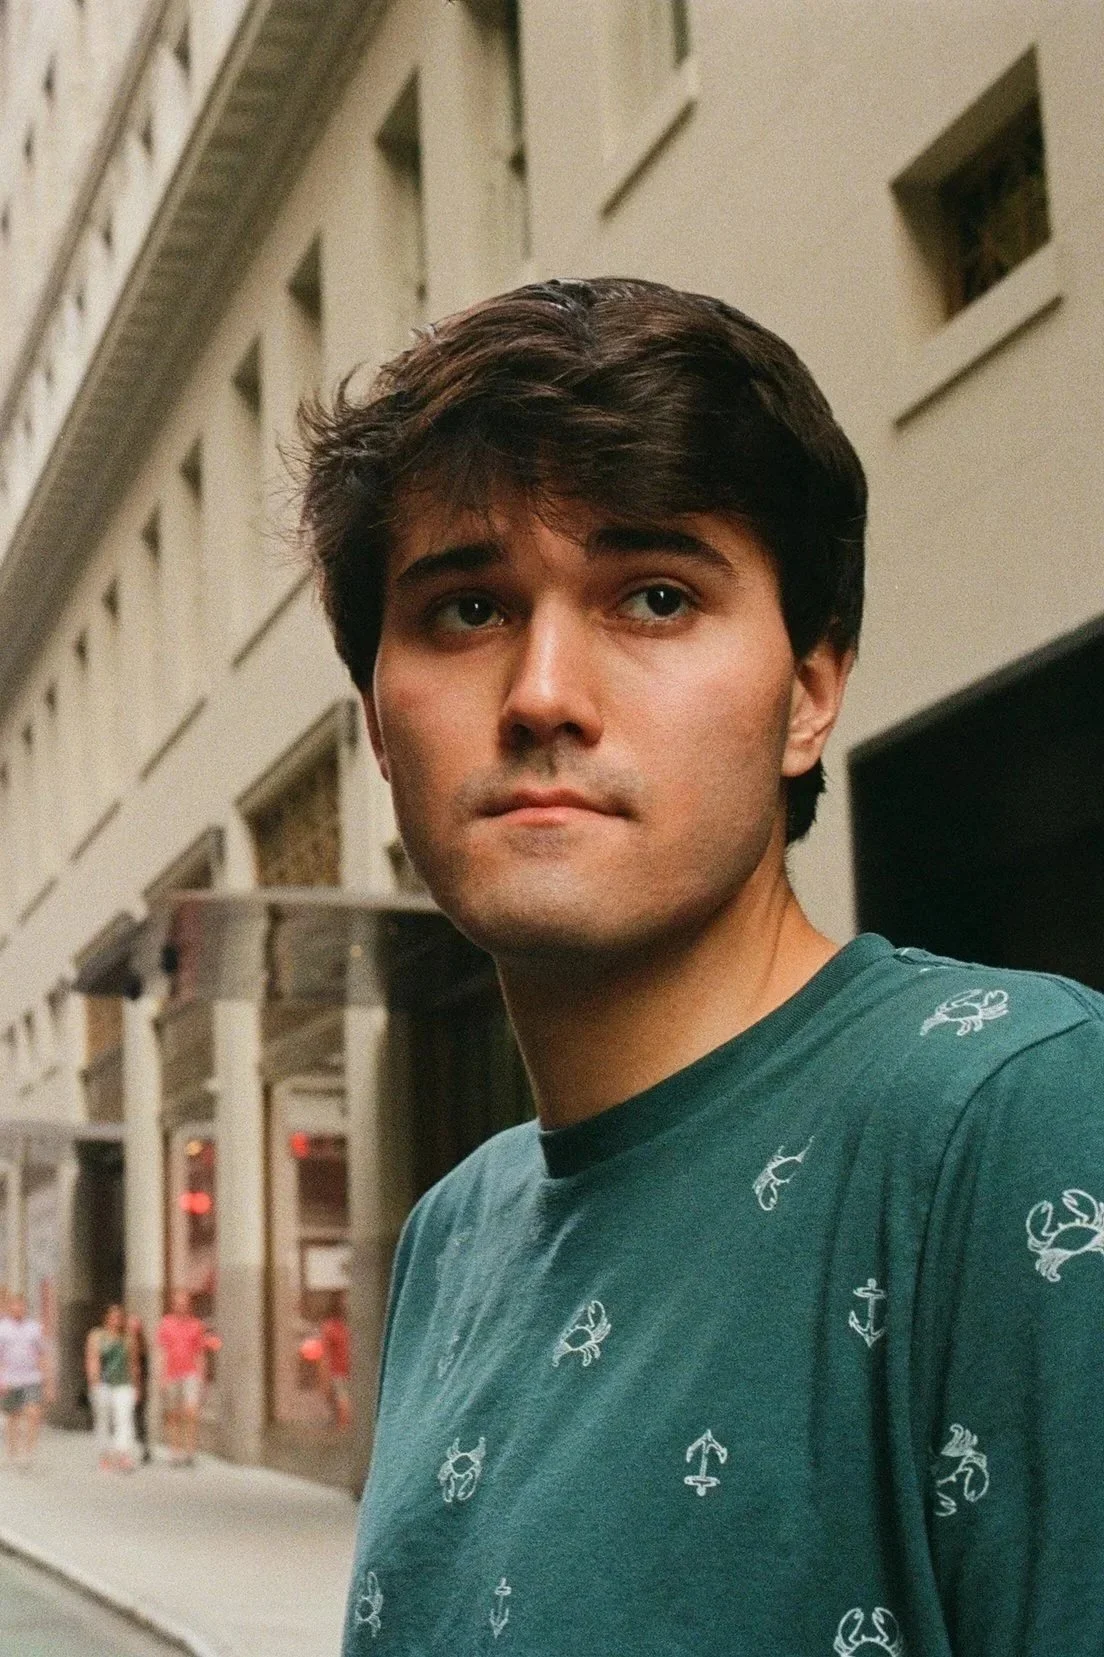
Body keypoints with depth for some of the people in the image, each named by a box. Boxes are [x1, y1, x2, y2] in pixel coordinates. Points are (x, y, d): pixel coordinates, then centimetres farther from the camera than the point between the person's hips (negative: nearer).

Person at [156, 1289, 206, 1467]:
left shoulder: (196, 1324, 7)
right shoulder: (165, 1324, 2)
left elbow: (200, 1354, 11)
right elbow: (161, 1353, -2)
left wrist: (201, 1377, 6)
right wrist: (161, 1377, -11)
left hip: (191, 1375, 0)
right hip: (171, 1376, 0)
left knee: (191, 1412, -16)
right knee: (172, 1417, 8)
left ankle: (190, 1451, -10)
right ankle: (174, 1453, 18)